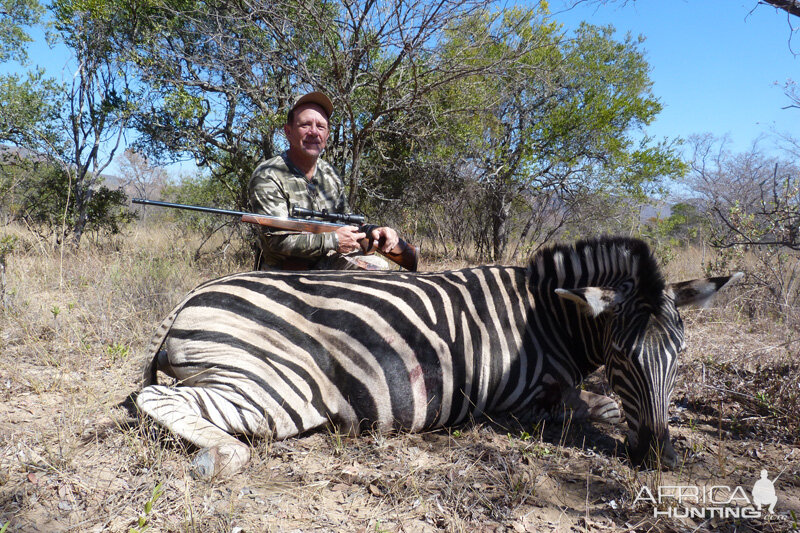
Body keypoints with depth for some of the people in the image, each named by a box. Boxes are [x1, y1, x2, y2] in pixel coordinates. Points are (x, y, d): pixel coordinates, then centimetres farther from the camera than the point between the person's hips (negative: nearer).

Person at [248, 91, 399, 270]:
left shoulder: (330, 175, 8)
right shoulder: (266, 176, -14)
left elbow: (347, 224, 15)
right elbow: (278, 240, -21)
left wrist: (373, 231, -7)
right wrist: (334, 241, -20)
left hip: (328, 261, 6)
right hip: (285, 268, -5)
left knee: (378, 266, -17)